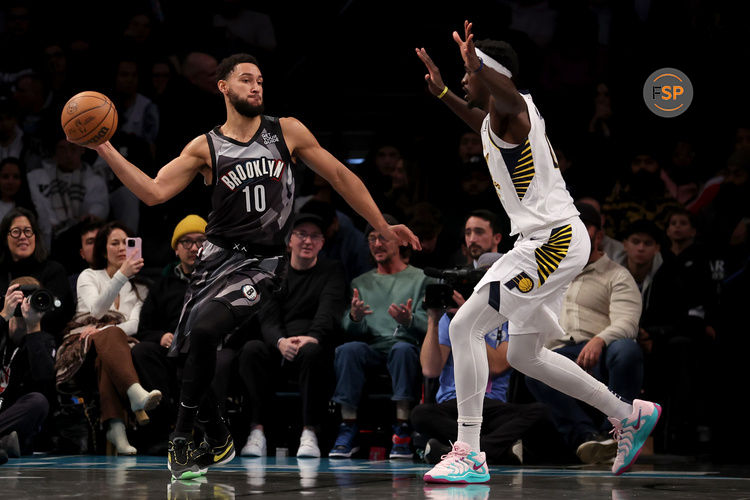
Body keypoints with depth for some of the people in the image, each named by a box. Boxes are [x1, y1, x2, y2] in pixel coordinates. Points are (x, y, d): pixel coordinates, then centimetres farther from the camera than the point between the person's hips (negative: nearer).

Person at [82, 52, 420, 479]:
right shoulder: (206, 148, 4)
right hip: (218, 255, 3)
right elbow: (154, 192, -4)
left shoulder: (287, 132, 3)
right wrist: (105, 149, -15)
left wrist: (384, 227, 8)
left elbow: (340, 176, 9)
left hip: (261, 263, -3)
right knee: (194, 345, 2)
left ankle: (183, 437, -11)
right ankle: (218, 440, 28)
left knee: (204, 329, -25)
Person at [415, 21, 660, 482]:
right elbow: (483, 122, 43)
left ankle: (469, 454, -17)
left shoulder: (512, 111, -14)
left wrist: (474, 60, -47)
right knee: (525, 355, 18)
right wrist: (441, 92, 38)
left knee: (465, 325, -15)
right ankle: (629, 415, 27)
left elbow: (508, 96, -42)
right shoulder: (498, 119, 16)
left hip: (553, 241, -11)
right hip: (553, 241, 11)